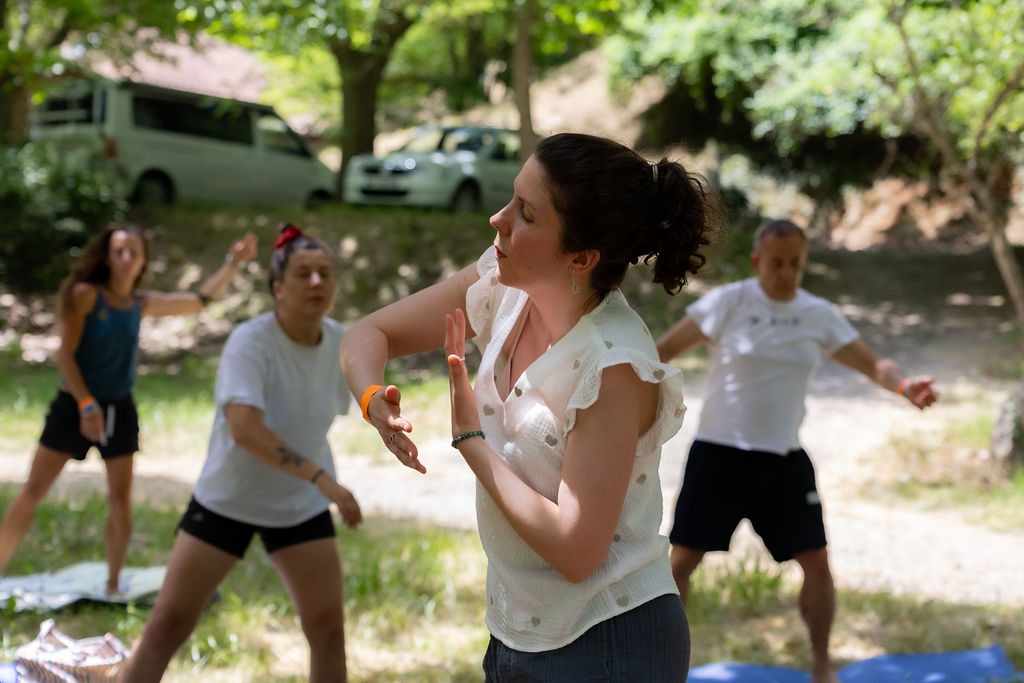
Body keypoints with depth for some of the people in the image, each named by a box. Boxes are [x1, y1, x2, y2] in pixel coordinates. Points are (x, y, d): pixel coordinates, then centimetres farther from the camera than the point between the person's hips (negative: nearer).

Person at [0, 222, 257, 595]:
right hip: (75, 405, -5)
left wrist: (233, 262, 5)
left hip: (119, 409, 5)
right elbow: (65, 354, -12)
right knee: (32, 491, -3)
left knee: (121, 500, 5)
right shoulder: (85, 294, -10)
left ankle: (113, 584, 17)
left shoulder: (143, 303, 5)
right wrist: (86, 404, -20)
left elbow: (202, 299, 13)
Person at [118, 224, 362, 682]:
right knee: (167, 626, -4)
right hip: (226, 501, -4)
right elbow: (244, 427, -39)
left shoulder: (341, 342, -7)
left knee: (328, 630, 1)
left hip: (302, 506, 4)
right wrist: (321, 477, -44)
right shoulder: (250, 340, -24)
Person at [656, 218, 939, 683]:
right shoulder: (727, 303, -9)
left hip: (784, 460, 3)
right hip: (719, 454, -3)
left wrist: (903, 384, -17)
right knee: (682, 559, -3)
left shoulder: (819, 315, 3)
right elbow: (665, 349, -7)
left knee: (817, 563, 4)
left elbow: (872, 364, 5)